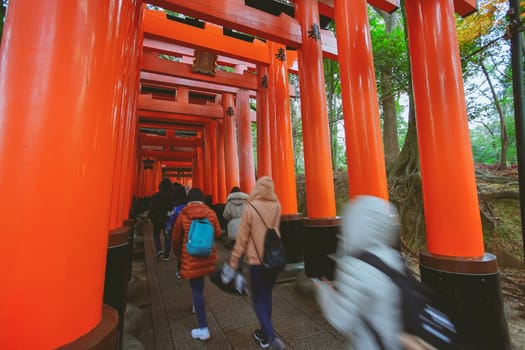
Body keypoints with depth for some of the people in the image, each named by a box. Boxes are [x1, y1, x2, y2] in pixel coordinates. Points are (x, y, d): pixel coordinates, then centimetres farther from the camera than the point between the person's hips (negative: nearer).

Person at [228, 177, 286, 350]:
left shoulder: (250, 207, -15)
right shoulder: (277, 206, -2)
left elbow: (242, 237, -12)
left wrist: (234, 261, -3)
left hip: (257, 259, -5)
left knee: (258, 299, 11)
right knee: (266, 295, 20)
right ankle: (264, 334, 33)